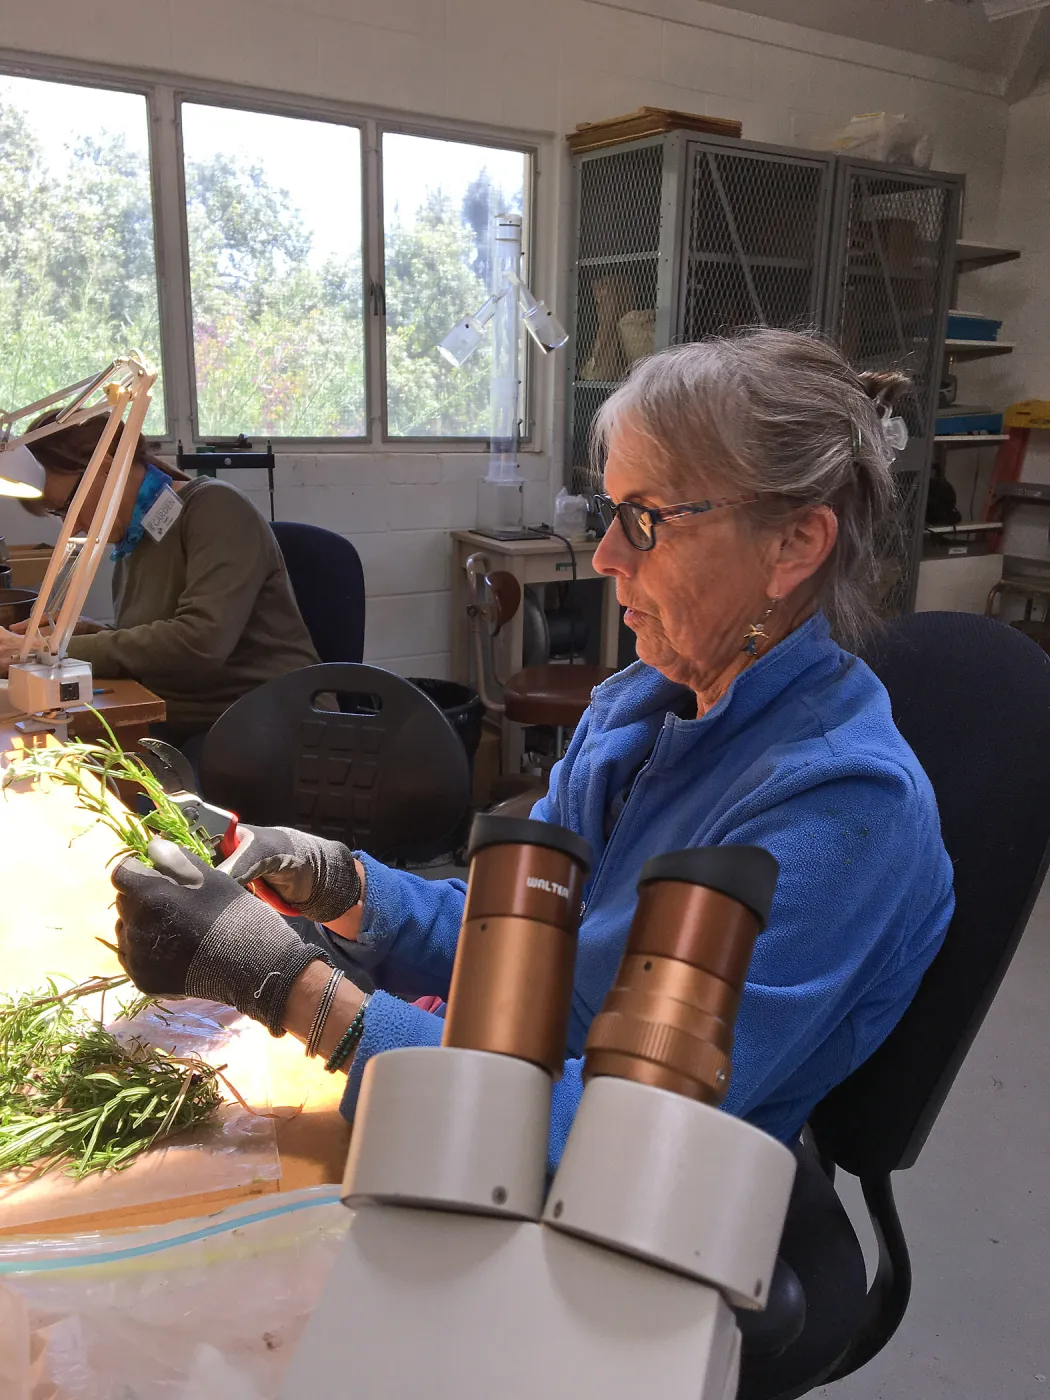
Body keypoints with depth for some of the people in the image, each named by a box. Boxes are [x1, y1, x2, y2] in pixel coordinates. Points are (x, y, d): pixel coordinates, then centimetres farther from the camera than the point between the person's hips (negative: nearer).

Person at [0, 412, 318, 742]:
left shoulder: (214, 507, -11)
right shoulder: (133, 542, 11)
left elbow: (200, 642, -25)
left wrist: (58, 650, -20)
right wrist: (87, 634, 1)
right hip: (181, 732, 7)